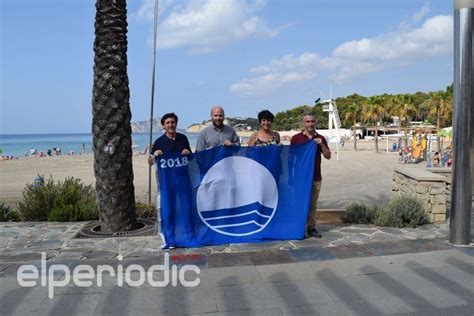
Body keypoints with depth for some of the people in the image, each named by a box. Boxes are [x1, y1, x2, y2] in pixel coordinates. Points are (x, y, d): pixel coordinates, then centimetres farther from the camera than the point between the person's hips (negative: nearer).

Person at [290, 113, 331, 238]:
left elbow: (328, 156, 3)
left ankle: (311, 228, 17)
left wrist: (321, 145, -13)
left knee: (313, 204, 8)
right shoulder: (296, 138, 1)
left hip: (315, 177, 2)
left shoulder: (320, 138, 8)